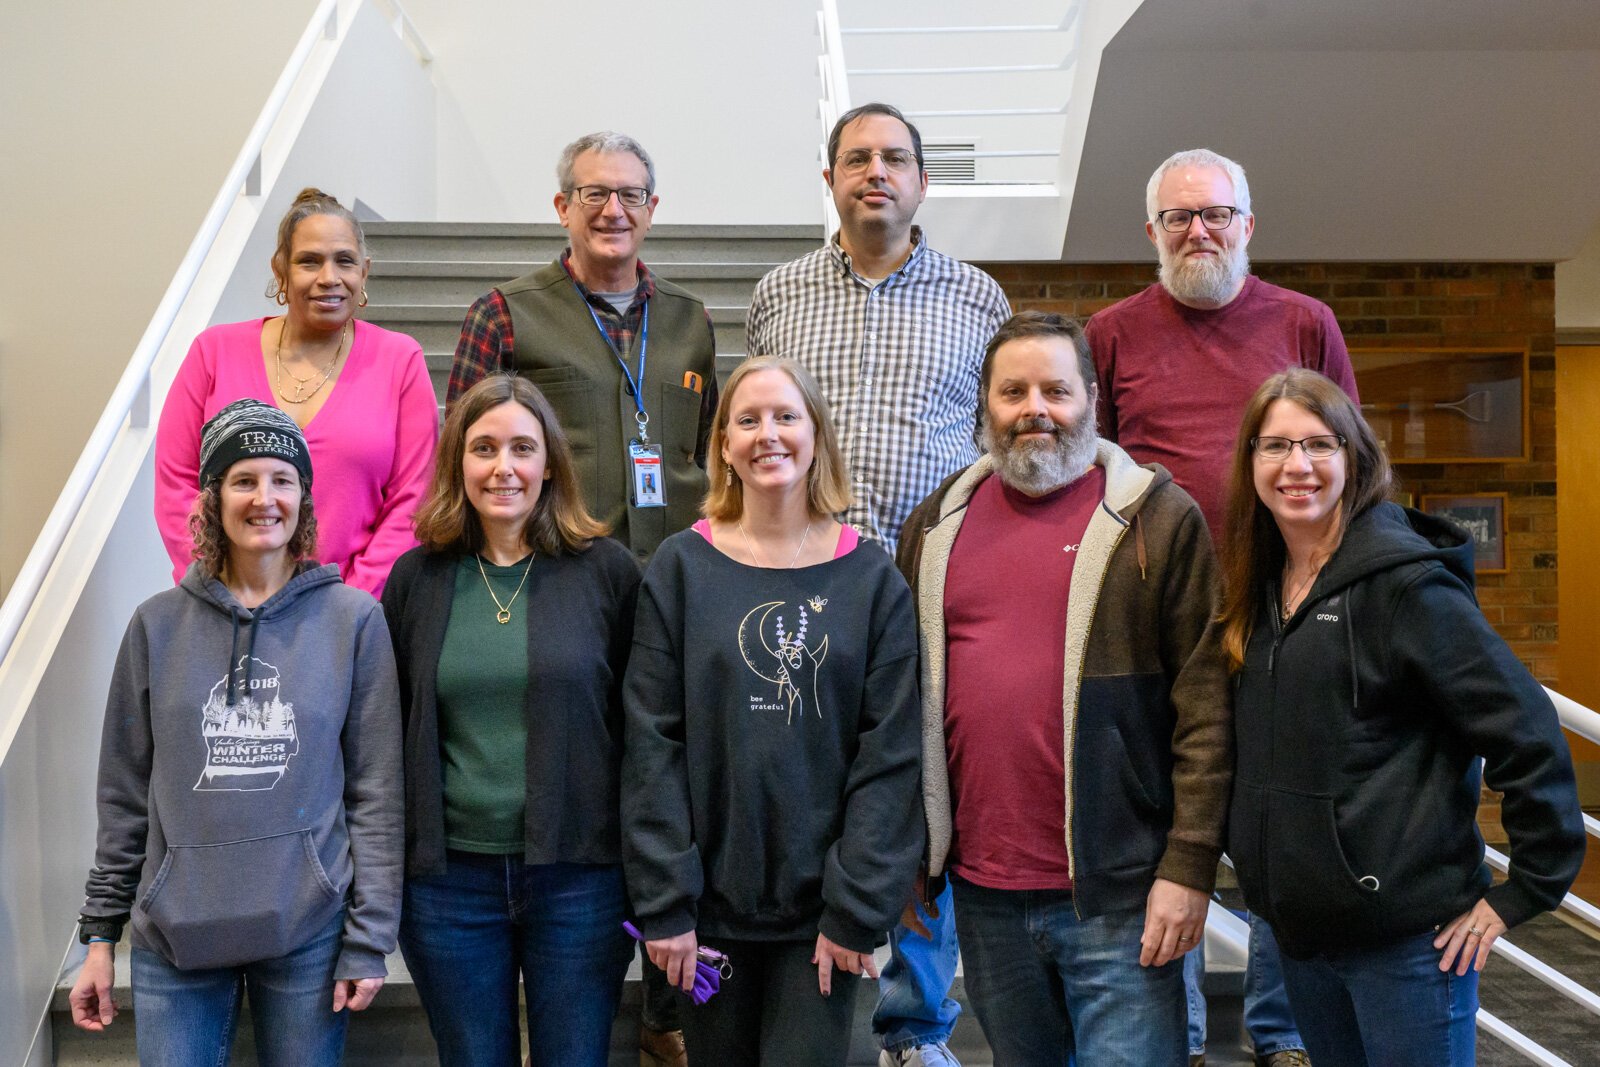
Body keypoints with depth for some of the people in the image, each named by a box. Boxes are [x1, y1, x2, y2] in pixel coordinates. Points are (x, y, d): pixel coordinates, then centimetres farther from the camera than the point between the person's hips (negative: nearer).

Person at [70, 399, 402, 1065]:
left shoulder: (353, 620, -1)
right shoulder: (158, 624, 4)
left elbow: (376, 791, -1)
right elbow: (125, 795, 9)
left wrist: (369, 940, -4)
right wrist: (100, 932, 8)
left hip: (309, 933, -1)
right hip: (176, 935, 1)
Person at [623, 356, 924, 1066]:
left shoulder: (870, 578, -1)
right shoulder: (682, 568, -1)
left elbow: (890, 754, -4)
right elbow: (652, 746, -3)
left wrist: (857, 908, -8)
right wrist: (664, 902, -8)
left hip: (823, 909, 0)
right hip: (713, 901, 1)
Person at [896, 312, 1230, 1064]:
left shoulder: (1157, 517, -5)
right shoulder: (936, 526, 8)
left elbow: (1206, 706, -8)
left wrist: (1189, 864, -12)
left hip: (1116, 893, -4)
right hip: (983, 892, 5)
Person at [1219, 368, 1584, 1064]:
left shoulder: (1405, 583, -14)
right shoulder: (1261, 588, 7)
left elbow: (1527, 732, -15)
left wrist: (1523, 892, -11)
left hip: (1408, 939, -7)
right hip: (1301, 929, 7)